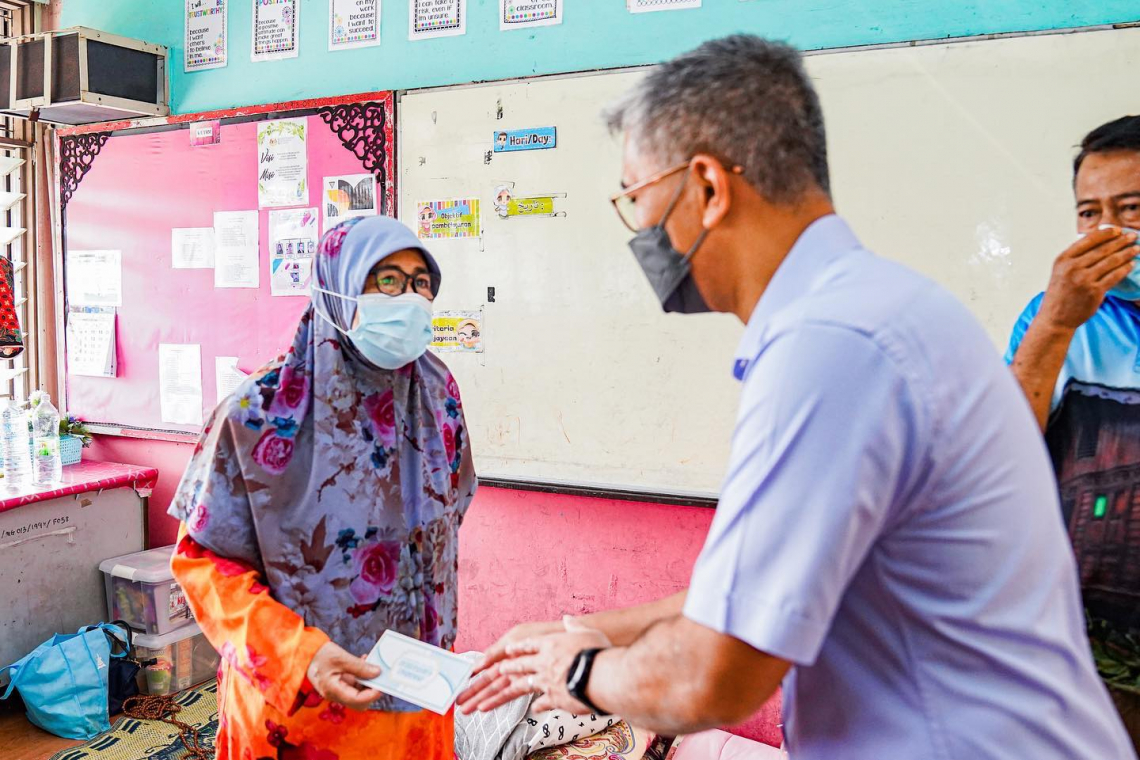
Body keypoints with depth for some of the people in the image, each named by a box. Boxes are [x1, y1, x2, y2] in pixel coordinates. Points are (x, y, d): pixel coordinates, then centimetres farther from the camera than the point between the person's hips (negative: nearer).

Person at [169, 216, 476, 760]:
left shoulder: (438, 397, -3)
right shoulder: (261, 411, -17)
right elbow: (205, 558, -12)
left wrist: (440, 652, 11)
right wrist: (300, 655, -22)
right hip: (294, 699, -4)